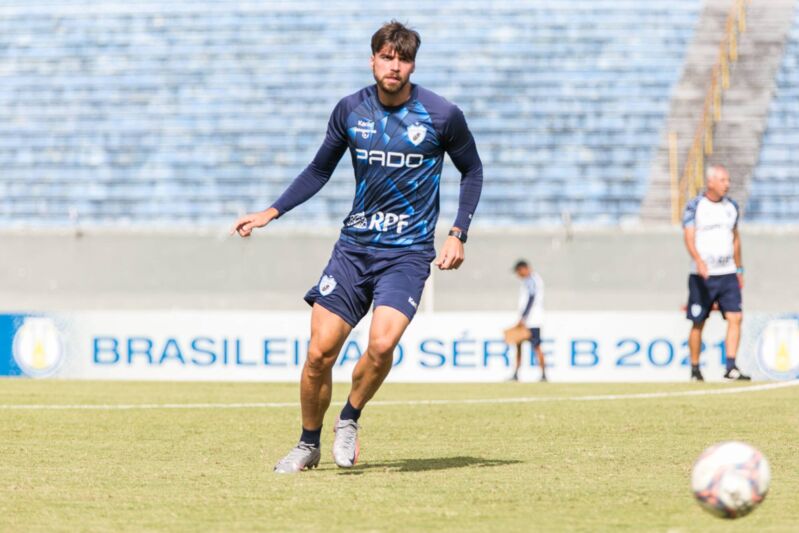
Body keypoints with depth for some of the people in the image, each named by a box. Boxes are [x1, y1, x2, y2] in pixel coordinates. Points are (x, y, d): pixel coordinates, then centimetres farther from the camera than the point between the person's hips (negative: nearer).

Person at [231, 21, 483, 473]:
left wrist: (458, 235, -1)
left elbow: (472, 171, 9)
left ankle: (350, 419, 3)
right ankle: (308, 445, 17)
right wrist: (271, 213, 7)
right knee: (320, 352, -5)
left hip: (409, 251, -3)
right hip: (354, 244, 3)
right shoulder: (351, 110, 2)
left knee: (382, 343, -25)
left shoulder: (442, 115, -6)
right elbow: (320, 170, 16)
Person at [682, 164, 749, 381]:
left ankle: (731, 367, -14)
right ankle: (695, 369, 16)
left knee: (735, 318, -11)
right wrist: (699, 261, -32)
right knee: (698, 323, 3)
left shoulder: (732, 207, 11)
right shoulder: (694, 207, -5)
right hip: (702, 276, -4)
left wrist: (739, 269, 22)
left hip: (728, 274, 4)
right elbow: (689, 238, -15)